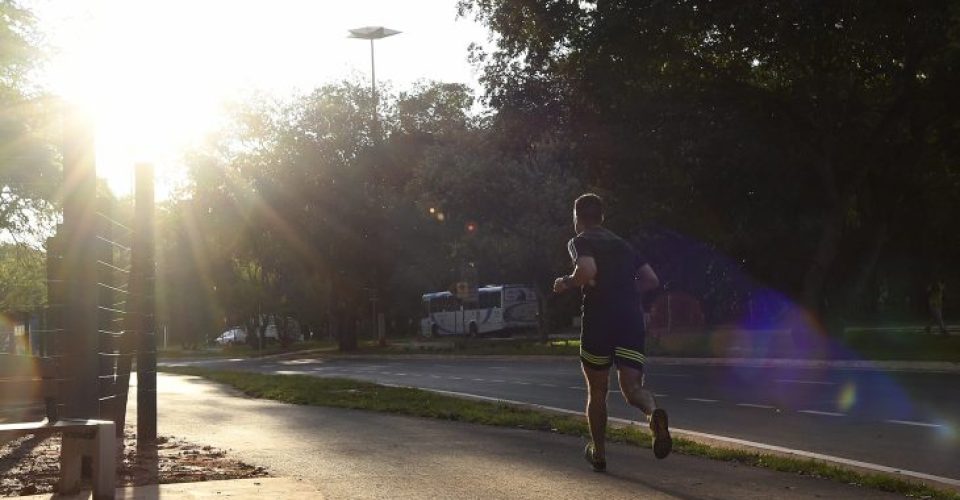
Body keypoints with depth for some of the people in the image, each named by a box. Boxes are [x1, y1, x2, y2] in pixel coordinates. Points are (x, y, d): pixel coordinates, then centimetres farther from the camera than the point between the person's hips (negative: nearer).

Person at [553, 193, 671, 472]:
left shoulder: (580, 242, 3)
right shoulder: (622, 245, 22)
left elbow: (588, 270, -19)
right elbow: (652, 280, 18)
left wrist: (567, 283, -1)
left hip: (598, 320, -4)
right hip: (632, 318, 4)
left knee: (597, 391, 13)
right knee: (631, 388, -2)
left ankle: (598, 452, 24)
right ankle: (654, 412, -36)